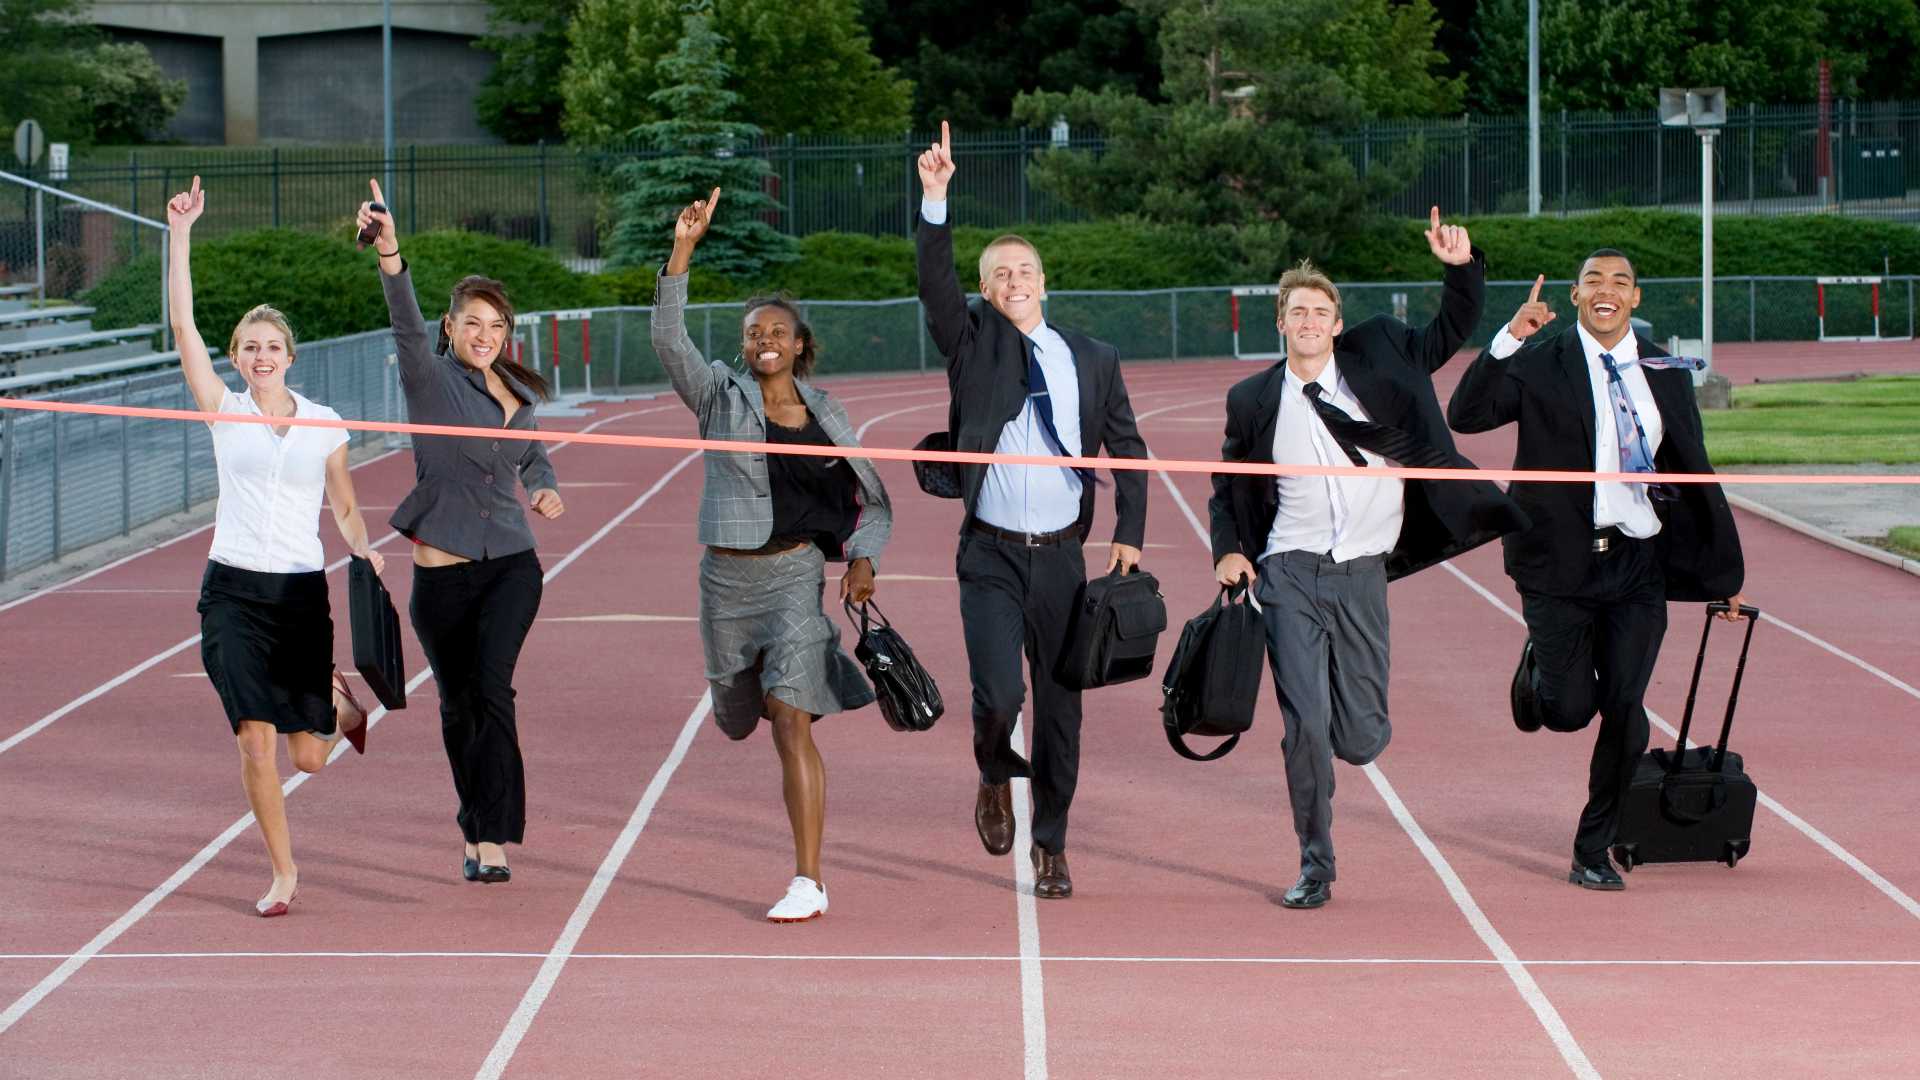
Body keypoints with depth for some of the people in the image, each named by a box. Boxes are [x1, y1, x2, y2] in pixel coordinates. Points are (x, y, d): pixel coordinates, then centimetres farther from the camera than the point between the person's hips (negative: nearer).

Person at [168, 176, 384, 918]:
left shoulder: (324, 424, 4)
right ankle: (283, 872, 6)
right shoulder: (224, 410, 2)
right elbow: (182, 324, -6)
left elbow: (344, 508, 13)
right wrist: (180, 234, -12)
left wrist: (364, 552, -7)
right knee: (256, 744, -11)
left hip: (303, 591, 1)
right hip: (232, 591, 0)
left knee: (308, 757, 2)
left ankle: (336, 700, 39)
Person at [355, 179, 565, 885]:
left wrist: (546, 488, 5)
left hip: (511, 566, 1)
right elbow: (406, 324, -24)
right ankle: (478, 831, 26)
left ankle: (491, 839, -20)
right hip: (443, 574, -1)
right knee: (458, 704, 8)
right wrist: (388, 251, -41)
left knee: (492, 687, -16)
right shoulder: (431, 380, -4)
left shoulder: (520, 393, 9)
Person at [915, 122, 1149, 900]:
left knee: (1060, 709, 6)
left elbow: (1128, 450, 11)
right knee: (998, 697, -15)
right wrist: (935, 199, -27)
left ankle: (1051, 847, 20)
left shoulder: (1093, 360, 6)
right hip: (990, 557, -2)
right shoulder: (972, 342, 2)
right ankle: (995, 778, 19)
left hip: (1061, 557, 2)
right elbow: (935, 283, -15)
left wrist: (1129, 536, 1)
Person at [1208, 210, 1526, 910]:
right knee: (1305, 727, -10)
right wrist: (1228, 549, 3)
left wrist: (1462, 267, -7)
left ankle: (1350, 712, 39)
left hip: (1363, 576, 1)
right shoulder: (1254, 400, 6)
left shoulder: (1376, 359, 6)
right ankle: (1315, 868, 5)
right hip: (1290, 575, -1)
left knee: (1359, 740, 0)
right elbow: (1229, 484, 18)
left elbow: (1453, 330, 10)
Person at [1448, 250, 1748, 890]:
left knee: (1624, 710, -2)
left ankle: (1594, 852, 14)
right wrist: (1508, 340, -22)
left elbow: (1694, 474, 16)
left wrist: (1722, 573, 17)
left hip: (1638, 561, 3)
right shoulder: (1541, 364, -1)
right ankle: (1537, 663, 34)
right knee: (1570, 709, -5)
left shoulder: (1667, 374, 10)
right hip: (1561, 561, -3)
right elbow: (1465, 416, -13)